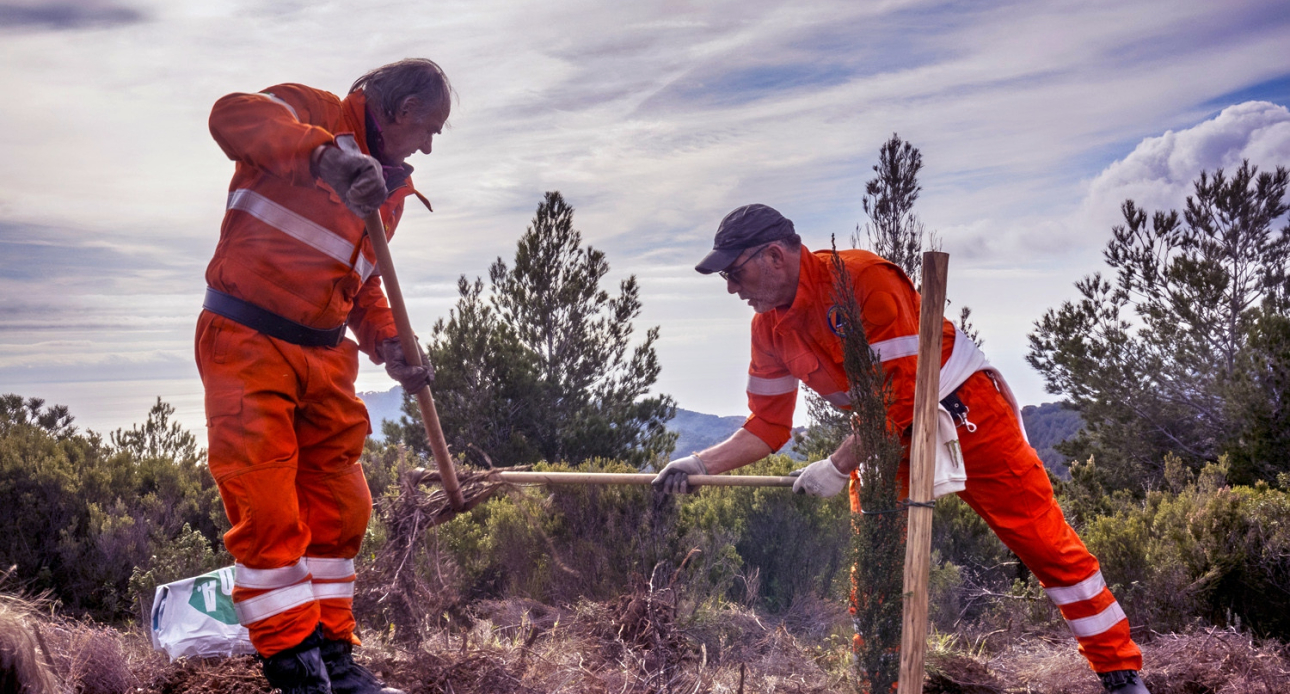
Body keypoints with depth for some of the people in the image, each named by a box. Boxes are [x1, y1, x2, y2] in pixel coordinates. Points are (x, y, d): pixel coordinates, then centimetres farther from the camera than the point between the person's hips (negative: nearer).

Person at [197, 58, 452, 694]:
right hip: (248, 343, -8)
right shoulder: (312, 112, -5)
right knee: (268, 514, -9)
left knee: (339, 510, 9)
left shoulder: (388, 187, 18)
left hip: (325, 357, 8)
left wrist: (388, 344, 5)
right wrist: (323, 152, -40)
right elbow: (232, 115, -26)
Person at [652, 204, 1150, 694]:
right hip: (885, 436, 7)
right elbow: (768, 426, 4)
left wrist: (839, 467, -25)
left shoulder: (862, 278, -26)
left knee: (1044, 541, -3)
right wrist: (700, 465, -8)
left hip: (965, 416, -6)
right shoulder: (769, 328, -2)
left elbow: (902, 398, -27)